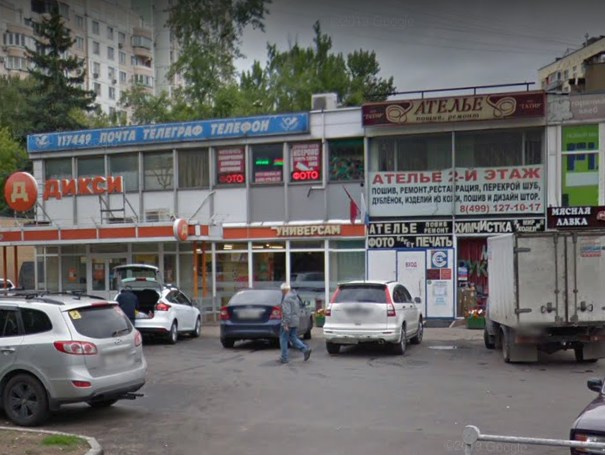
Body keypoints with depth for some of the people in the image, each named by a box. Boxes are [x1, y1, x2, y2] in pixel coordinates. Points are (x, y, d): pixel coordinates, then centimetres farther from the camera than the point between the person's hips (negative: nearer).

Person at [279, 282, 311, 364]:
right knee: (293, 338, 15)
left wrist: (285, 324, -23)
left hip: (288, 323, -8)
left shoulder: (286, 299, -17)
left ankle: (284, 358, 8)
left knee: (283, 339, 4)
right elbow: (298, 310, 19)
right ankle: (306, 349, -1)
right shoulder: (295, 297, 13)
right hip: (295, 322, 8)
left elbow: (287, 312, -24)